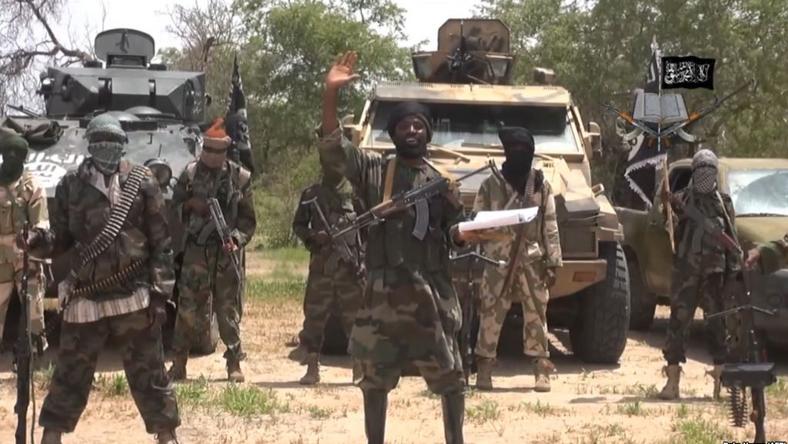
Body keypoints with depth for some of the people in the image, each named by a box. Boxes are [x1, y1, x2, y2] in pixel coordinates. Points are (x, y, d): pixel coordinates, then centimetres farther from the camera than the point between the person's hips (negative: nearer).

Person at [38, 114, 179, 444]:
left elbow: (161, 241, 0)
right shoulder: (71, 185, 4)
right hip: (84, 295, 1)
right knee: (70, 372, 8)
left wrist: (160, 290, -6)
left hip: (134, 294, -1)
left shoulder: (142, 182, 0)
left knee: (147, 371, 6)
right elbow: (61, 238, 10)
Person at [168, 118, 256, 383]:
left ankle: (234, 364, 10)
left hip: (226, 252, 0)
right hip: (196, 250, 0)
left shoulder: (240, 178, 4)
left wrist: (237, 239, -9)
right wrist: (190, 206, -10)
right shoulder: (191, 173, 3)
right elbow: (174, 207, 10)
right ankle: (179, 362, 6)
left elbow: (248, 219, 7)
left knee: (229, 310, 3)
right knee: (188, 307, -2)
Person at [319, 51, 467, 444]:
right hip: (382, 290, -1)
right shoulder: (372, 169, 5)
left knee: (449, 376, 4)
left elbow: (456, 233, 11)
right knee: (375, 377, 7)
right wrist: (331, 94, -18)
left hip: (431, 291, 1)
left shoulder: (443, 181, 9)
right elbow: (331, 148, -8)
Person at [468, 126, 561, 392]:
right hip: (498, 260, -1)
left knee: (536, 315, 3)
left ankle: (541, 370, 6)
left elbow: (550, 226, 5)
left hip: (533, 260, 1)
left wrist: (552, 263, 0)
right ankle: (484, 369, 4)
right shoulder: (492, 184, 3)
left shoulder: (541, 185, 6)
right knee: (491, 314, -1)